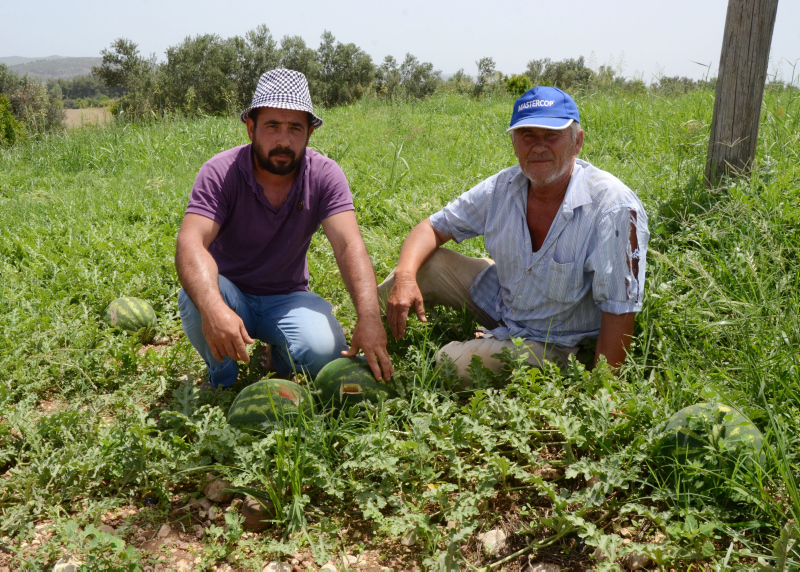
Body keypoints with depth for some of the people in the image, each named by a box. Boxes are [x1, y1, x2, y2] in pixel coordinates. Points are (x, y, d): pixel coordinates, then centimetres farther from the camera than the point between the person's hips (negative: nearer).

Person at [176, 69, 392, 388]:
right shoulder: (220, 173, -18)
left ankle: (278, 353, 12)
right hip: (231, 294, -1)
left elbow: (349, 246, -24)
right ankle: (222, 379, -2)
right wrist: (213, 309, -53)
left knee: (324, 350, -27)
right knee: (196, 297, -34)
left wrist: (369, 317, -41)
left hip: (286, 298, 1)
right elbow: (191, 243, -32)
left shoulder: (324, 175, -12)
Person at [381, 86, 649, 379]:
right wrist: (404, 275, -25)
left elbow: (619, 314, -27)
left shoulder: (615, 208, -29)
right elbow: (434, 227, -4)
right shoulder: (504, 187, -12)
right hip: (498, 297, 5)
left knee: (453, 363, -25)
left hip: (549, 341, -5)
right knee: (423, 263, -11)